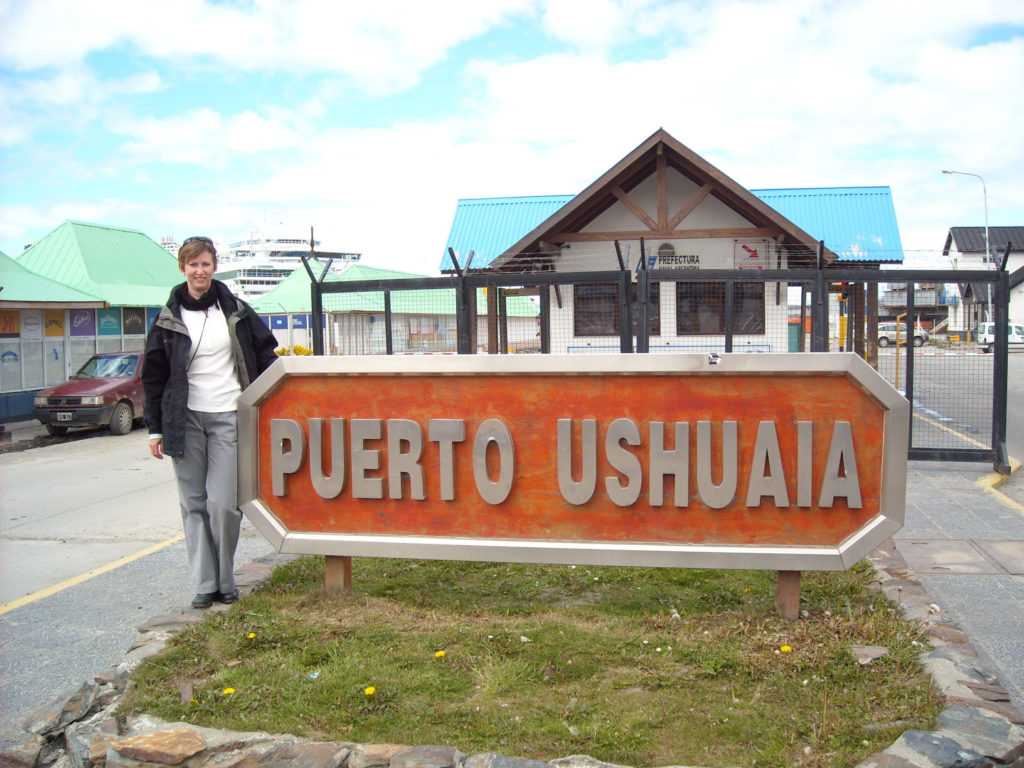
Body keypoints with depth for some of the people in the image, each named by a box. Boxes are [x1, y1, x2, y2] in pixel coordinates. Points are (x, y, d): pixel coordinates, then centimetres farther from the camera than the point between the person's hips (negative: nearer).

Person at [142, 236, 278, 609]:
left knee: (223, 503, -7)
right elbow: (153, 376, 7)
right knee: (194, 504, 3)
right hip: (185, 420, 1)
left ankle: (225, 581, 11)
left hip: (229, 418, -1)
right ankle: (204, 584, 11)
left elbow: (266, 356, 11)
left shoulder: (235, 310, 5)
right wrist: (155, 429, 3)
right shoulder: (169, 318, 5)